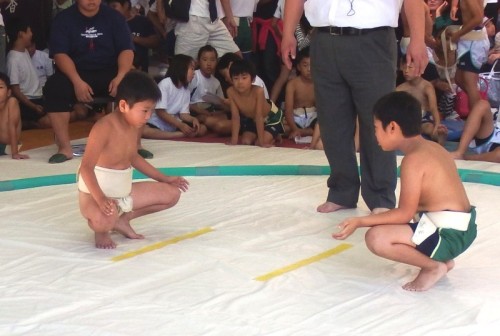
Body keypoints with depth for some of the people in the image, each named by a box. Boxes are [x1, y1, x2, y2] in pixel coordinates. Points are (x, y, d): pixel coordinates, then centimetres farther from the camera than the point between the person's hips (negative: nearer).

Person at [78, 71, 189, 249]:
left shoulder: (133, 126, 2)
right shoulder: (104, 128, -25)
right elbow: (86, 168, -29)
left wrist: (164, 179, 22)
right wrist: (100, 199, -42)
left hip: (125, 192, 9)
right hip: (96, 194, -9)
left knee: (172, 194, 11)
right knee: (105, 219, -43)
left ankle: (123, 219, 15)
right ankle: (101, 230, -3)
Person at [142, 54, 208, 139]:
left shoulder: (186, 90, 8)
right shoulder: (165, 84, -11)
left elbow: (183, 114, 4)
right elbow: (160, 112, -16)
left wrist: (193, 119, -18)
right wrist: (180, 125, -23)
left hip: (174, 125, 5)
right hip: (157, 125, -5)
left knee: (202, 129, -11)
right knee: (143, 130, -39)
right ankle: (181, 134, -36)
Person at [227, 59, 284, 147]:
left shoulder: (258, 91, -39)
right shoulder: (231, 92, -28)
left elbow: (259, 116, -35)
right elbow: (235, 117, -21)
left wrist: (261, 141, -32)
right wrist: (234, 140, -23)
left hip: (272, 116, -4)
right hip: (251, 119, 5)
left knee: (260, 143, -17)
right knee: (245, 142, -6)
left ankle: (275, 136, 15)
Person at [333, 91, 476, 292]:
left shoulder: (413, 159, -17)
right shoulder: (432, 147, 12)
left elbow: (405, 214, -18)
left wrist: (359, 222, -16)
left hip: (448, 234, -10)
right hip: (460, 229, 10)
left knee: (376, 237, -23)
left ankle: (434, 267, -5)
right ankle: (439, 260, 14)